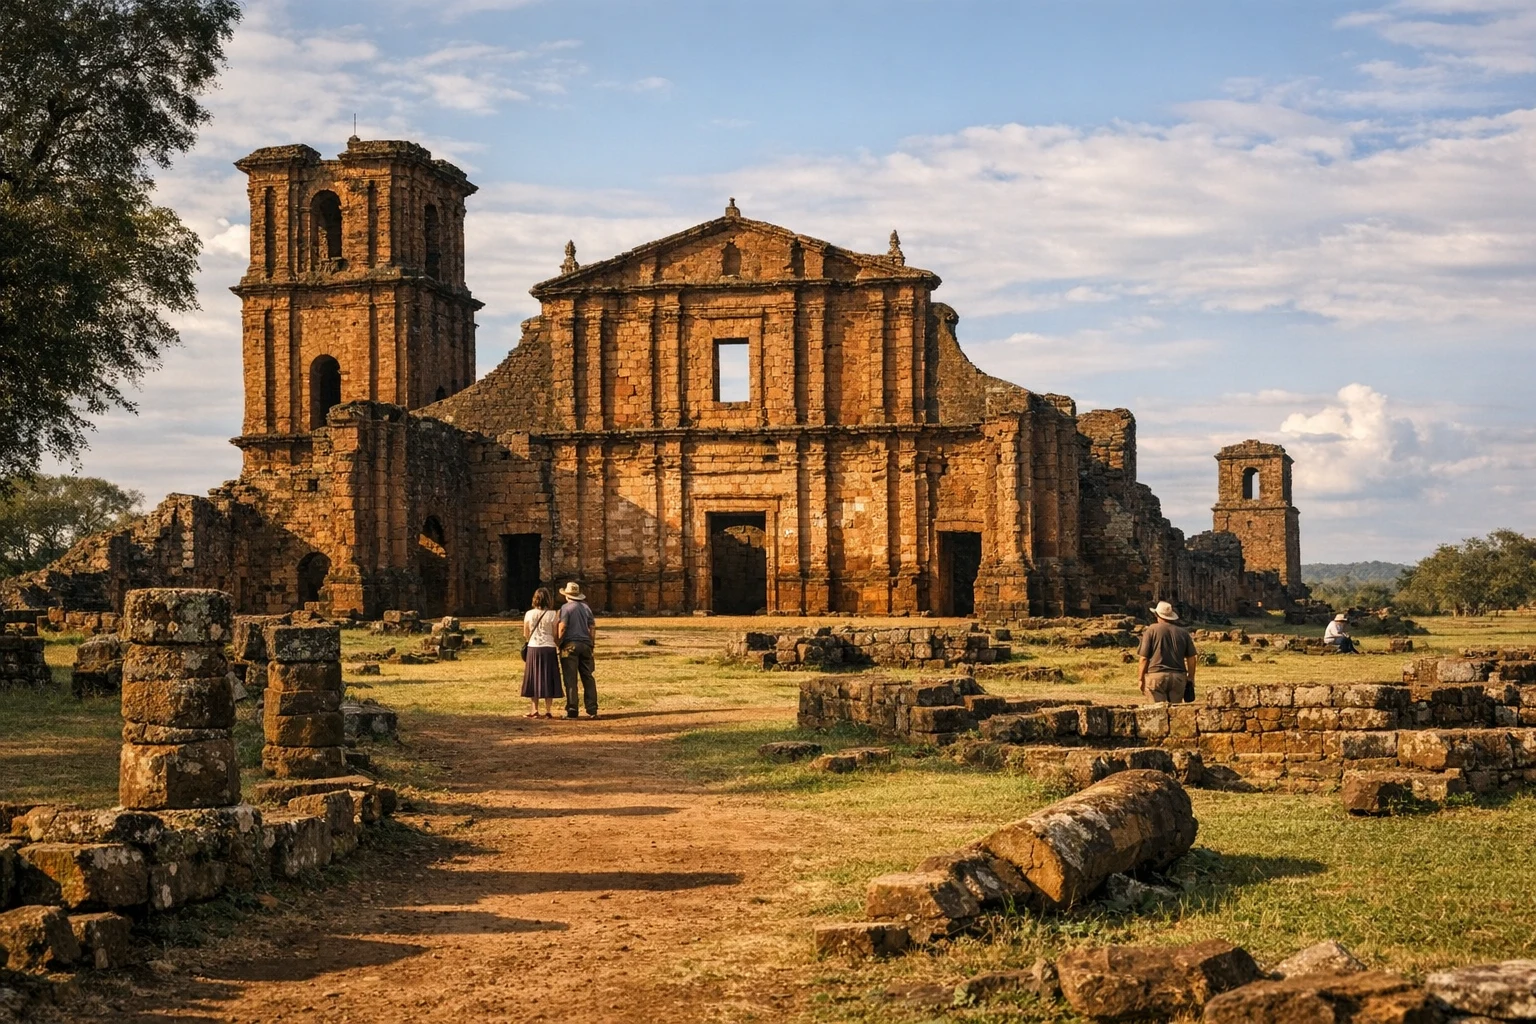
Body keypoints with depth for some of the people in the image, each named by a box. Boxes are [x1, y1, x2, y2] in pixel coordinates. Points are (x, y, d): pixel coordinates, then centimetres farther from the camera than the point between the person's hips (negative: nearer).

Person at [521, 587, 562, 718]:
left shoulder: (529, 614, 1)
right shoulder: (553, 614, -6)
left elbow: (526, 635, 9)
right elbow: (556, 635, -5)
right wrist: (559, 647, 8)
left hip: (533, 648, 2)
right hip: (548, 648, -2)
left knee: (534, 679, 10)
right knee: (548, 680, 5)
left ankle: (534, 710, 10)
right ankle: (548, 711, 5)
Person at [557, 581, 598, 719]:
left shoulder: (566, 607, -6)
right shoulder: (585, 607, 11)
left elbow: (562, 627, -14)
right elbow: (593, 626, 10)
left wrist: (558, 642, -5)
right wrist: (592, 643, 15)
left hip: (570, 645, -5)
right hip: (585, 644, 5)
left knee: (570, 679, -2)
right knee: (588, 677, 8)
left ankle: (572, 710, -4)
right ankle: (592, 710, 6)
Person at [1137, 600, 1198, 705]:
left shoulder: (1151, 630, -2)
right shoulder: (1183, 632, 7)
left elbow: (1144, 658, -5)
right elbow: (1191, 658, 8)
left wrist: (1140, 679, 3)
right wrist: (1190, 678, 19)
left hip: (1156, 676, -3)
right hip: (1178, 677, 3)